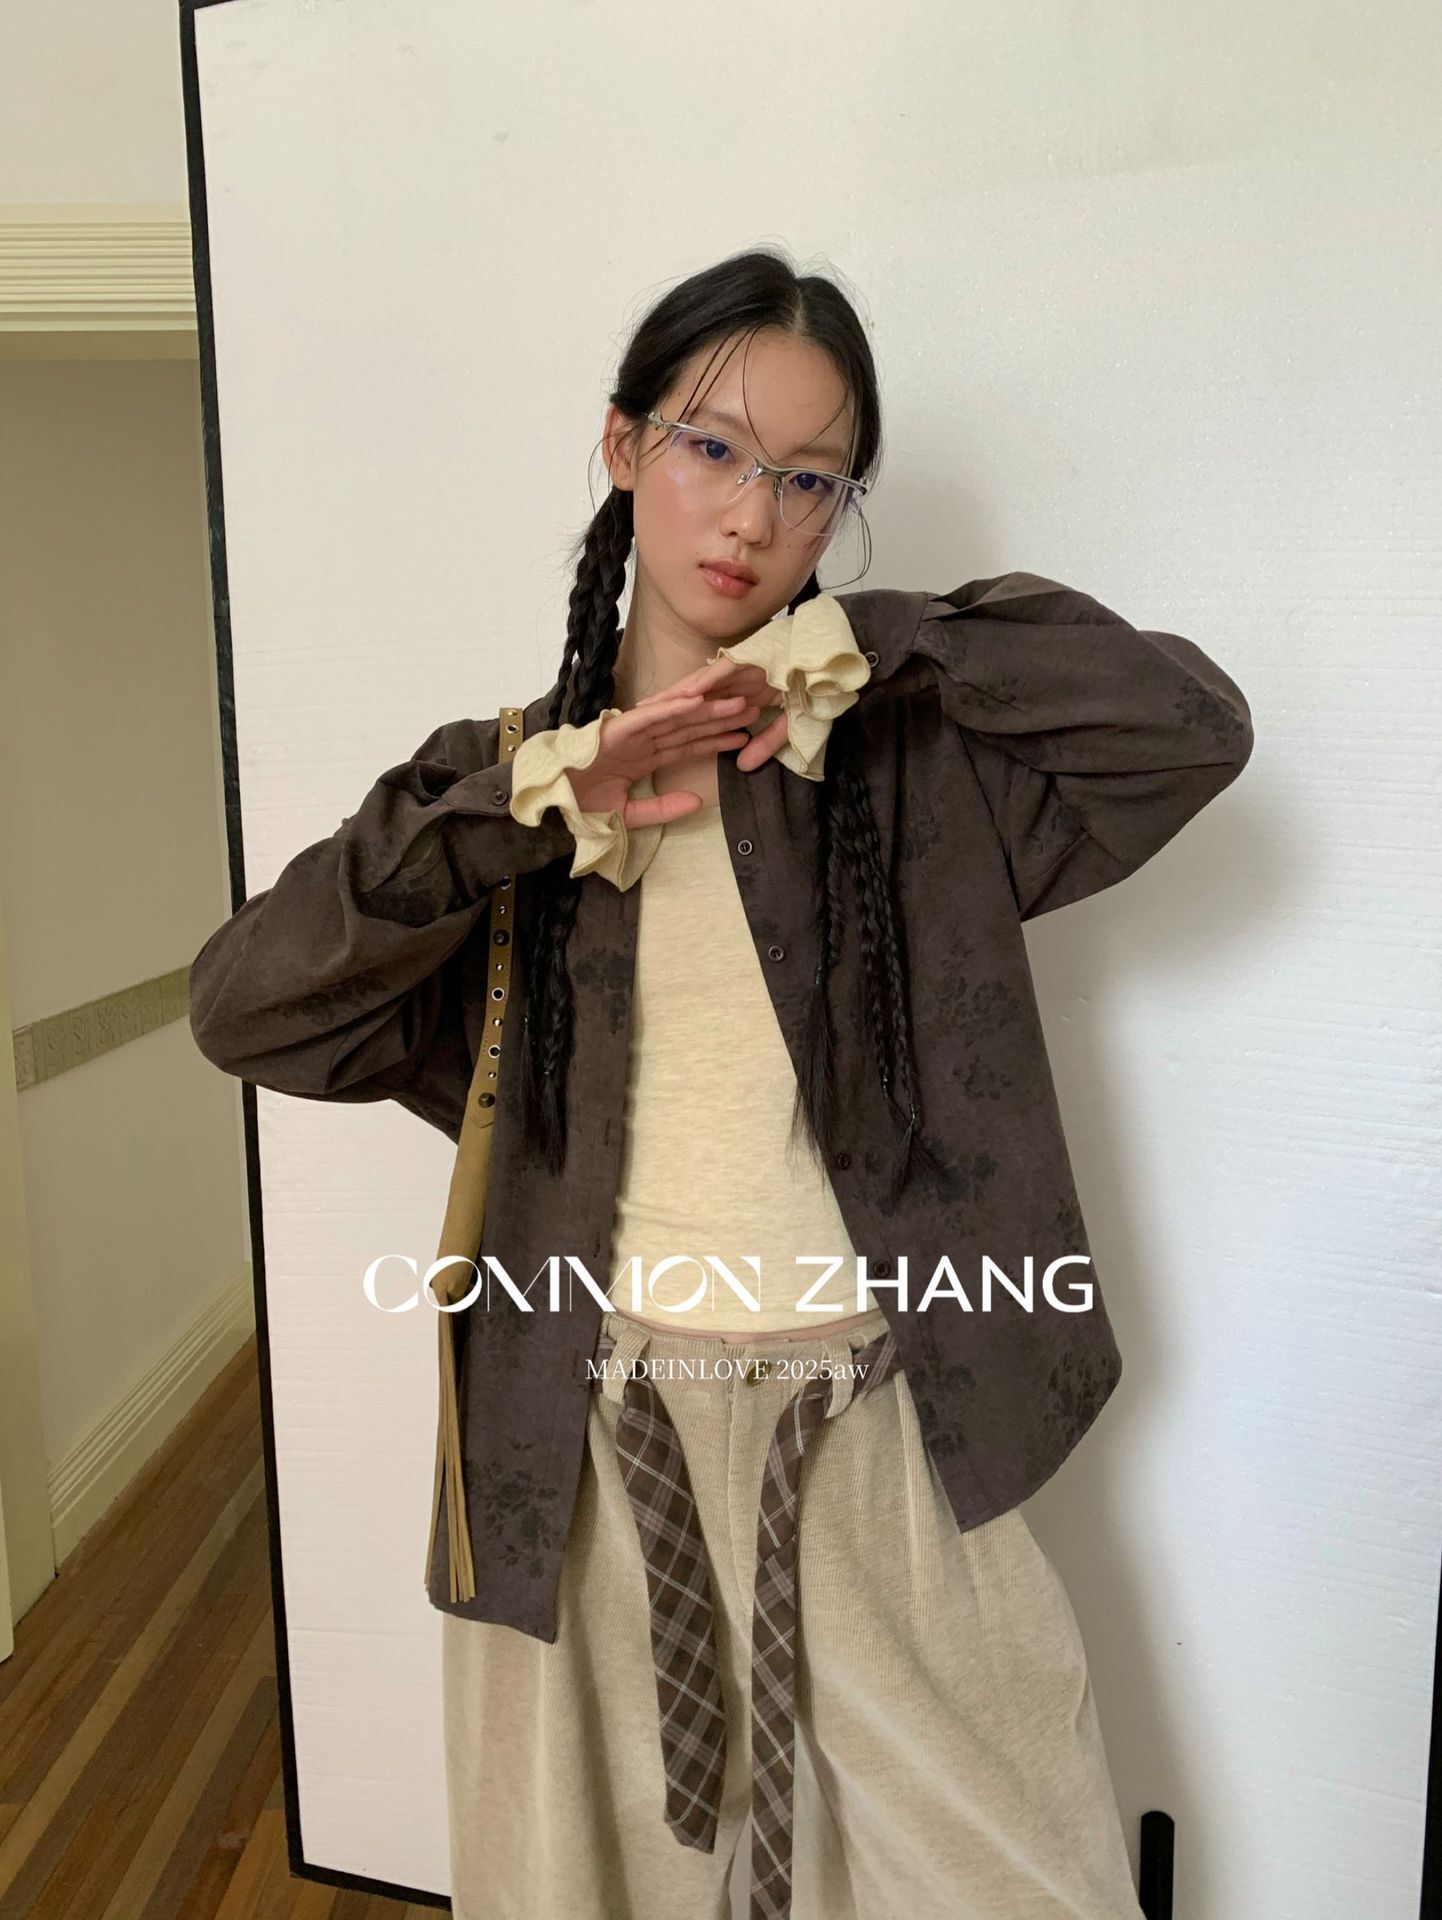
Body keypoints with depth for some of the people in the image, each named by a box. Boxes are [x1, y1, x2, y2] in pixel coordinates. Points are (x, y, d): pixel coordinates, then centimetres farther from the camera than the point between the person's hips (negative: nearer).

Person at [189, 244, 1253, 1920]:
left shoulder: (910, 759, 0)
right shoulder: (503, 774, 1)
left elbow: (1189, 720, -14)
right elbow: (244, 1006, -9)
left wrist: (847, 650, -12)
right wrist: (542, 800, -17)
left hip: (881, 1438, 0)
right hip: (588, 1446, 1)